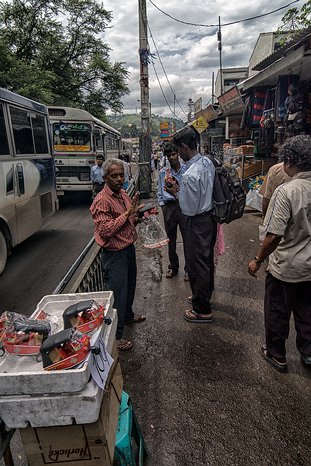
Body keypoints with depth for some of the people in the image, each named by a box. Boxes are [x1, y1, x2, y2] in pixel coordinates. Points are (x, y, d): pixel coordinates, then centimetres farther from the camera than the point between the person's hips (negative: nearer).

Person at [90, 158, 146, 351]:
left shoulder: (123, 194, 6)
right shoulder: (102, 200, -21)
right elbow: (105, 230, -29)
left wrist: (137, 216, -1)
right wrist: (128, 212, -29)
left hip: (129, 248, 9)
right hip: (115, 254, -9)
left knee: (130, 286, 26)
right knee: (117, 294, 2)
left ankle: (128, 315, 49)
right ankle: (115, 336, 18)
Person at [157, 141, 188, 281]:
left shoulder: (187, 170, 1)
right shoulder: (163, 172, 8)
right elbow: (160, 192, 11)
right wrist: (162, 206, 2)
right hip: (169, 206, 3)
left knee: (187, 239, 1)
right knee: (171, 239, 12)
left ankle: (188, 268, 17)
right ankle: (173, 266, 29)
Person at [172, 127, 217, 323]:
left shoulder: (190, 175, -27)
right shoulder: (208, 162, 0)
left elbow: (189, 209, -22)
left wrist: (176, 193, -7)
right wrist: (182, 191, 11)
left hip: (198, 223, -9)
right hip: (211, 217, 9)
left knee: (197, 265, 5)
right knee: (207, 259, 23)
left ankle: (203, 310, 21)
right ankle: (205, 295, 45)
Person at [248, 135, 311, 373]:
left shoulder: (286, 191, -25)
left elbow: (274, 236, -25)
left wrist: (258, 260, -12)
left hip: (286, 267, -6)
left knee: (278, 312, 15)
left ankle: (277, 355, 34)